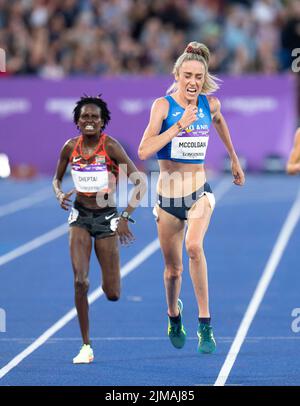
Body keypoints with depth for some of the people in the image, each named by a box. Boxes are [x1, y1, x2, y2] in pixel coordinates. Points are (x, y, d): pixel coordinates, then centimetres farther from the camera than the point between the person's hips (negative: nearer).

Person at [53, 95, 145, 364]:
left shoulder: (111, 147, -14)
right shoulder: (70, 147, -3)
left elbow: (140, 183, -14)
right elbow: (57, 179, 14)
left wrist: (125, 217, -19)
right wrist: (60, 195, -9)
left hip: (106, 217, -2)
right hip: (80, 216, 2)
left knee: (112, 294, -1)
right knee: (80, 282, -14)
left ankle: (110, 280, 40)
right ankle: (86, 346, -3)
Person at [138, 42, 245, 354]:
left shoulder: (210, 104, -2)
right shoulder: (163, 105, -12)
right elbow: (144, 151, -23)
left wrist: (234, 158, 32)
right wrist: (180, 125, -27)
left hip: (199, 192, 1)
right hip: (168, 196, 0)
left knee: (194, 246, -28)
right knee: (173, 270, 11)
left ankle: (205, 325, -22)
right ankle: (174, 317, 43)